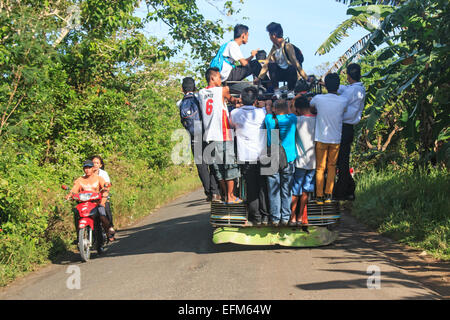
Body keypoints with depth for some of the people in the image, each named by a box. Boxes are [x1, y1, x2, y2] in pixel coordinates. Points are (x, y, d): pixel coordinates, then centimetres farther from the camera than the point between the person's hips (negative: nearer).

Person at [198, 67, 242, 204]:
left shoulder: (201, 93, 10)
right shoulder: (222, 90, -4)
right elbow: (231, 99, 13)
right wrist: (237, 100, 35)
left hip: (209, 135, 5)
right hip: (223, 135, -5)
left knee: (218, 167, 11)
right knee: (230, 166, 2)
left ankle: (225, 195, 17)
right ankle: (230, 196, 5)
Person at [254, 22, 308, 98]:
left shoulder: (288, 46, -15)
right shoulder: (274, 48, 4)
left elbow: (295, 62, -20)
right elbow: (267, 63, 9)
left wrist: (305, 78, -23)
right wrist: (259, 78, 7)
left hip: (290, 72, -5)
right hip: (280, 74, 5)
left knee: (292, 68, -37)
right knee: (271, 65, -22)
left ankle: (291, 91, -13)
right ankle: (277, 91, -18)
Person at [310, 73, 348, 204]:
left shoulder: (318, 98, -14)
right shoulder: (343, 101, -12)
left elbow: (310, 105, 7)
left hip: (321, 138, -1)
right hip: (336, 139, 1)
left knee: (320, 168, 9)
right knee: (332, 166, 16)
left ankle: (319, 196, 12)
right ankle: (328, 195, 16)